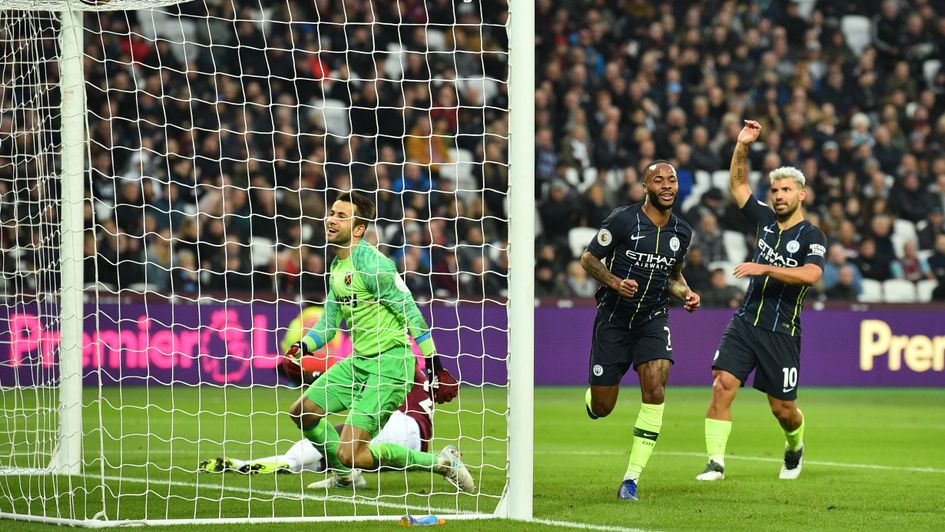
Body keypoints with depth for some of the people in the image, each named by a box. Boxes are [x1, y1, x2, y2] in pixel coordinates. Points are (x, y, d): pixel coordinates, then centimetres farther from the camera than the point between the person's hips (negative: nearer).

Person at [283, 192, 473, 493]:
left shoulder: (371, 263, -17)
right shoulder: (337, 266, 13)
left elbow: (411, 314, -17)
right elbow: (330, 320, 24)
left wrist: (436, 367, -18)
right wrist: (300, 349, 7)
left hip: (389, 362, -9)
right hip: (359, 361, 9)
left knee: (351, 454, -15)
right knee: (302, 412, 12)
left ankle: (443, 463, -2)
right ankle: (344, 477, 33)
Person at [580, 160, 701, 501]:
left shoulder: (681, 232, 4)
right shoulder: (623, 220, -11)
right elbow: (588, 259, -5)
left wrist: (685, 293, 0)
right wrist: (615, 281, -22)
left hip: (653, 319, 3)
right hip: (613, 317, -3)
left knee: (655, 388, -20)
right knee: (601, 408, 0)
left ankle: (631, 479, -15)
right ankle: (590, 396, 42)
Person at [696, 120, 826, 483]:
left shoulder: (811, 236, -6)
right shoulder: (766, 220, 10)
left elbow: (811, 275, -23)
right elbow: (738, 185, 17)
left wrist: (765, 268, -25)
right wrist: (742, 146, 4)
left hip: (781, 331, -4)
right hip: (745, 321, 4)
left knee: (782, 408, 4)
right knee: (722, 385, -14)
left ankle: (795, 446, 38)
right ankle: (716, 462, -13)